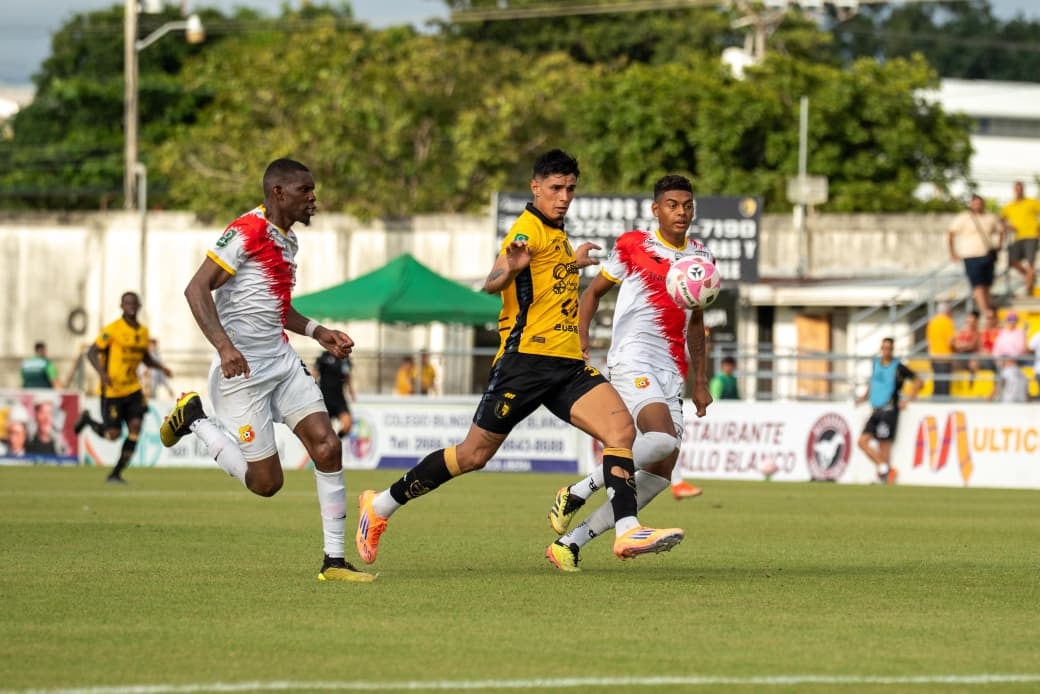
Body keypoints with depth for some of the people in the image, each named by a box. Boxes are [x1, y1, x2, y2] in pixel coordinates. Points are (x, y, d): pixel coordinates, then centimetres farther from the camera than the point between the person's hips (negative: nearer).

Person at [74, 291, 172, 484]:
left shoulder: (143, 332, 7)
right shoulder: (113, 329, -13)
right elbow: (91, 353, -13)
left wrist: (161, 367, 2)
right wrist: (102, 373, -29)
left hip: (133, 388, 6)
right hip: (112, 390, -6)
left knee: (135, 427, -9)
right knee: (114, 434, -5)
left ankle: (116, 473, 3)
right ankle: (87, 420, 27)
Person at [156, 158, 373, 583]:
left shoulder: (287, 240, 16)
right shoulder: (247, 232, -14)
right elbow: (196, 289, -20)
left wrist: (318, 332, 20)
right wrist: (224, 346, -32)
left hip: (282, 362, 8)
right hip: (242, 371, -8)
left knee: (328, 447, -8)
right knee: (266, 482, -5)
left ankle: (334, 561, -2)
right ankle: (195, 419, 17)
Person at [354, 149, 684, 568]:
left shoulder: (557, 234, 18)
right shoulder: (530, 228, -10)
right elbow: (492, 284, -27)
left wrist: (573, 263, 36)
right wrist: (508, 268, -47)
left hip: (567, 362, 8)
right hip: (527, 357, -8)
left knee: (621, 428, -15)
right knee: (474, 454, -2)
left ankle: (627, 531, -23)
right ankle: (380, 505, 14)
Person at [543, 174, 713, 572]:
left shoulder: (702, 258, 15)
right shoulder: (632, 246, 1)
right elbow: (594, 292, 10)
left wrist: (700, 383, 23)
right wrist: (580, 343, -4)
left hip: (671, 373, 6)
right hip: (631, 363, -6)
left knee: (662, 473, -3)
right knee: (662, 439, -31)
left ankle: (570, 542, 3)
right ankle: (578, 492, -15)